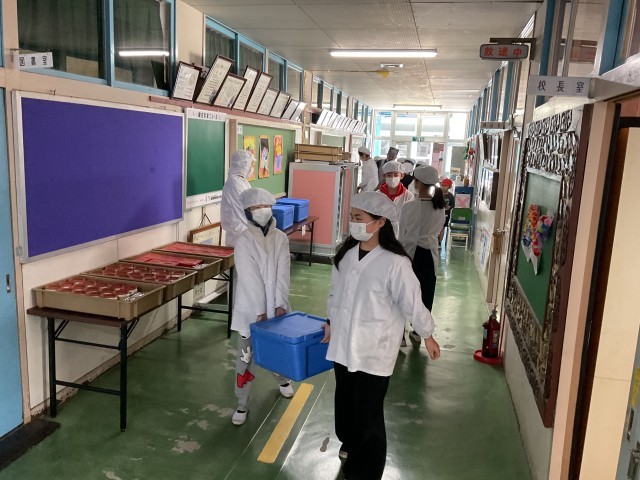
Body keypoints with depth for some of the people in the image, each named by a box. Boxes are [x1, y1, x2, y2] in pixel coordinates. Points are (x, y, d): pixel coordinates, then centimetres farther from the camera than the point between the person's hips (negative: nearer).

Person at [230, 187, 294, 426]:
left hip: (275, 306, 3)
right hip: (250, 308, -3)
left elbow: (283, 274, -6)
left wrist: (280, 305, -13)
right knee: (246, 356, 2)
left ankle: (283, 379, 50)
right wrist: (260, 311, -18)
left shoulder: (281, 238, -1)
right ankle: (242, 404, 15)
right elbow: (250, 278, -16)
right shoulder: (243, 241, -12)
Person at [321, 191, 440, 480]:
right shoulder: (346, 252, -2)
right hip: (343, 343, 6)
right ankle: (350, 443, 53)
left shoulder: (395, 262, -21)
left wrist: (427, 336, -1)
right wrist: (330, 322, 18)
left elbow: (412, 302, -12)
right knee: (345, 402, 24)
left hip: (373, 350, -6)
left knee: (368, 413, 7)